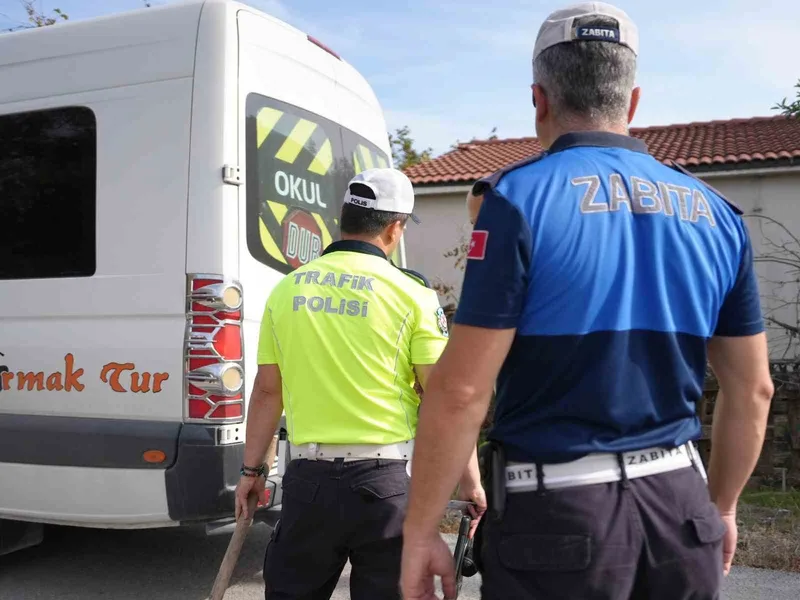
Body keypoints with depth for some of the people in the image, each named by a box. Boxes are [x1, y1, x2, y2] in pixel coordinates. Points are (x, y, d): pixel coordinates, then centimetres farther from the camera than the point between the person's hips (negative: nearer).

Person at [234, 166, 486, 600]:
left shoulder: (286, 290, 5)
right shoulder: (410, 293, -6)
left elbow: (267, 390, 9)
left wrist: (251, 469, 18)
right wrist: (469, 480, 2)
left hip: (309, 476, 3)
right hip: (385, 478, -3)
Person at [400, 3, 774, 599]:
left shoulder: (519, 197, -11)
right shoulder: (716, 213, 5)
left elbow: (460, 388, -16)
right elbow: (752, 389, 10)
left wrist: (420, 531, -5)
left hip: (558, 511, -4)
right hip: (679, 505, 5)